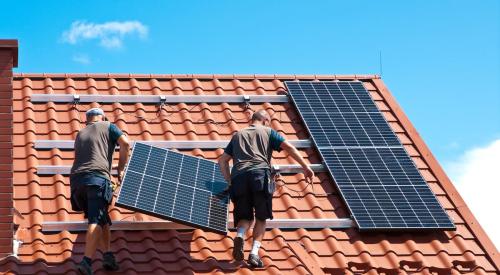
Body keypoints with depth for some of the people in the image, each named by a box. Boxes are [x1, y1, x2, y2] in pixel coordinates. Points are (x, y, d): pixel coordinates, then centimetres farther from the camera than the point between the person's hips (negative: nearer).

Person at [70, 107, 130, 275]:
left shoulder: (80, 134, 31)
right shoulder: (107, 126, 17)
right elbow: (125, 144, 3)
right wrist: (120, 169, 11)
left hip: (76, 179, 5)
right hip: (97, 178, -5)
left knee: (102, 219, 16)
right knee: (96, 221, -13)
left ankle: (108, 255, 3)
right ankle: (87, 261, -28)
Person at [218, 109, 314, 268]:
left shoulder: (238, 135, 31)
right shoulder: (268, 132, 22)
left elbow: (222, 161, 26)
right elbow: (289, 147, 10)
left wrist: (230, 182, 27)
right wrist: (305, 167, 8)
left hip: (238, 177, 3)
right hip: (260, 175, -3)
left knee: (245, 216, 13)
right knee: (261, 217, 8)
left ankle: (240, 235, -20)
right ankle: (254, 253, -8)